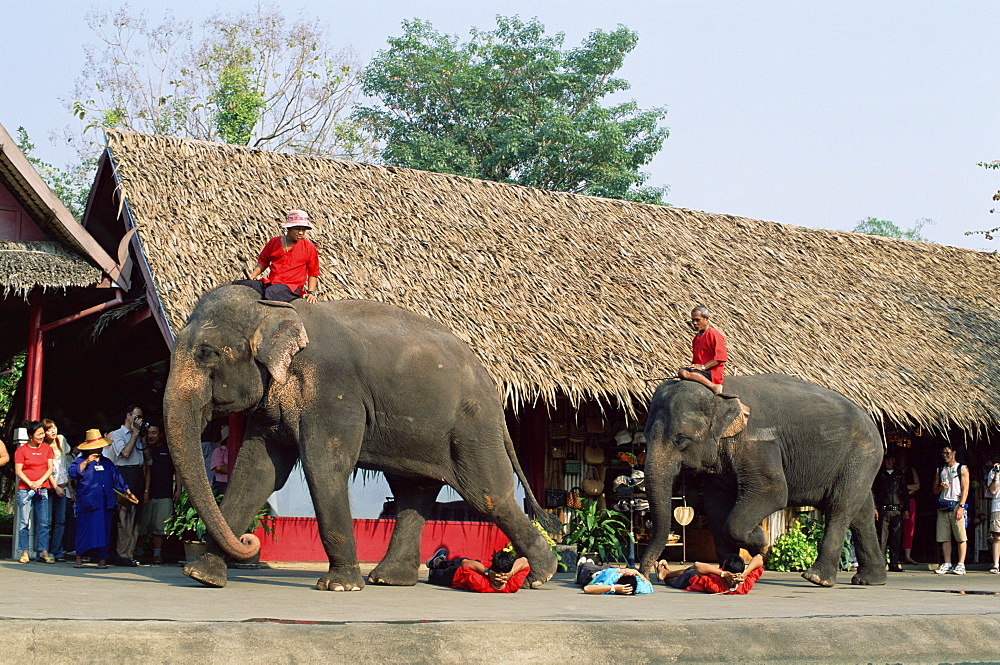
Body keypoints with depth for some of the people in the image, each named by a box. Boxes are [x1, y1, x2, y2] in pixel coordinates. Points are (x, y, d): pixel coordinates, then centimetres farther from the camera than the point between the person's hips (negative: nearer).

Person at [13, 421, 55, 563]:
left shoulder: (47, 448, 12)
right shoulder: (21, 450, 2)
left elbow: (50, 469, 8)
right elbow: (18, 471, -2)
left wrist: (40, 482, -7)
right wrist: (30, 483, -13)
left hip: (42, 489, 3)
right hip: (25, 489, -3)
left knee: (44, 522, -2)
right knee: (24, 521, -2)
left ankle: (43, 551, 0)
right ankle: (24, 552, 2)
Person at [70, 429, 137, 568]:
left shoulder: (107, 462, 21)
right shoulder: (80, 461, 5)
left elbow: (117, 479, 24)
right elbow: (73, 472, -14)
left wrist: (128, 493, 20)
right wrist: (87, 462, -20)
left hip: (105, 504, 4)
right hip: (87, 503, -4)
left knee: (104, 531, 2)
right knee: (85, 531, -4)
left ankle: (102, 559, 5)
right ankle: (79, 559, 5)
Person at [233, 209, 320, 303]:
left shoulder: (309, 247, 8)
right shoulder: (274, 242, 15)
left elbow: (313, 273, 11)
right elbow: (263, 261, 26)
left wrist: (311, 292, -1)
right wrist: (254, 274, 7)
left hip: (292, 288, -5)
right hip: (269, 283, 5)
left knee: (270, 292, -40)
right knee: (237, 284, -13)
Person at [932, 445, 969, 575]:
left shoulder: (962, 469, 6)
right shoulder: (940, 470, 20)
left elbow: (965, 489, -2)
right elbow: (935, 490, 20)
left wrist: (961, 506, -13)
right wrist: (941, 487, -4)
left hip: (956, 505, -4)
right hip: (943, 505, 5)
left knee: (961, 537, -7)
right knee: (944, 537, 1)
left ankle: (961, 564, -6)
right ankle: (947, 564, 3)